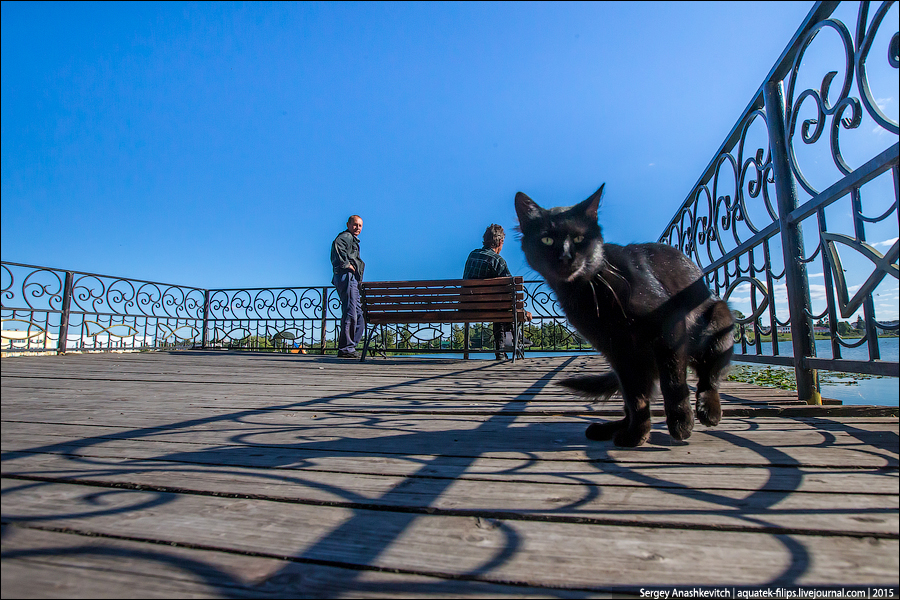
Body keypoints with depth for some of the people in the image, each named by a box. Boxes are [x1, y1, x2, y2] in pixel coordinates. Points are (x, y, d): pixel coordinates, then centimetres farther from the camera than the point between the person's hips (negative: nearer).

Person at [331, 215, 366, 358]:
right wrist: (347, 264, -20)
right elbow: (337, 245, -25)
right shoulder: (345, 237, -3)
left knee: (359, 315, 10)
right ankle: (346, 349, -10)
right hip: (346, 277, -11)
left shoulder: (353, 240, 29)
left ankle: (349, 346, 13)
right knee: (350, 314, -13)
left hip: (353, 280, 11)